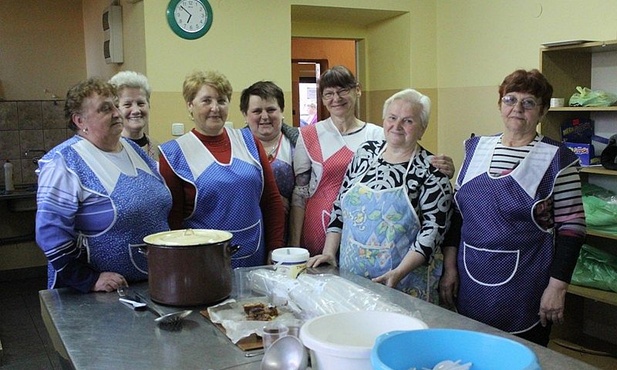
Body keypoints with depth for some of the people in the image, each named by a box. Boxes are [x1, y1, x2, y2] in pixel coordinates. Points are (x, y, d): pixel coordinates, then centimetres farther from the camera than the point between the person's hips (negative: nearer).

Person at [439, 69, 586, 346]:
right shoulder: (477, 148, 6)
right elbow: (457, 211, 9)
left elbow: (571, 227, -7)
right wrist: (450, 266, 4)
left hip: (525, 285, -3)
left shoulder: (557, 159, -5)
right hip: (470, 279, 4)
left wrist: (558, 286, -11)